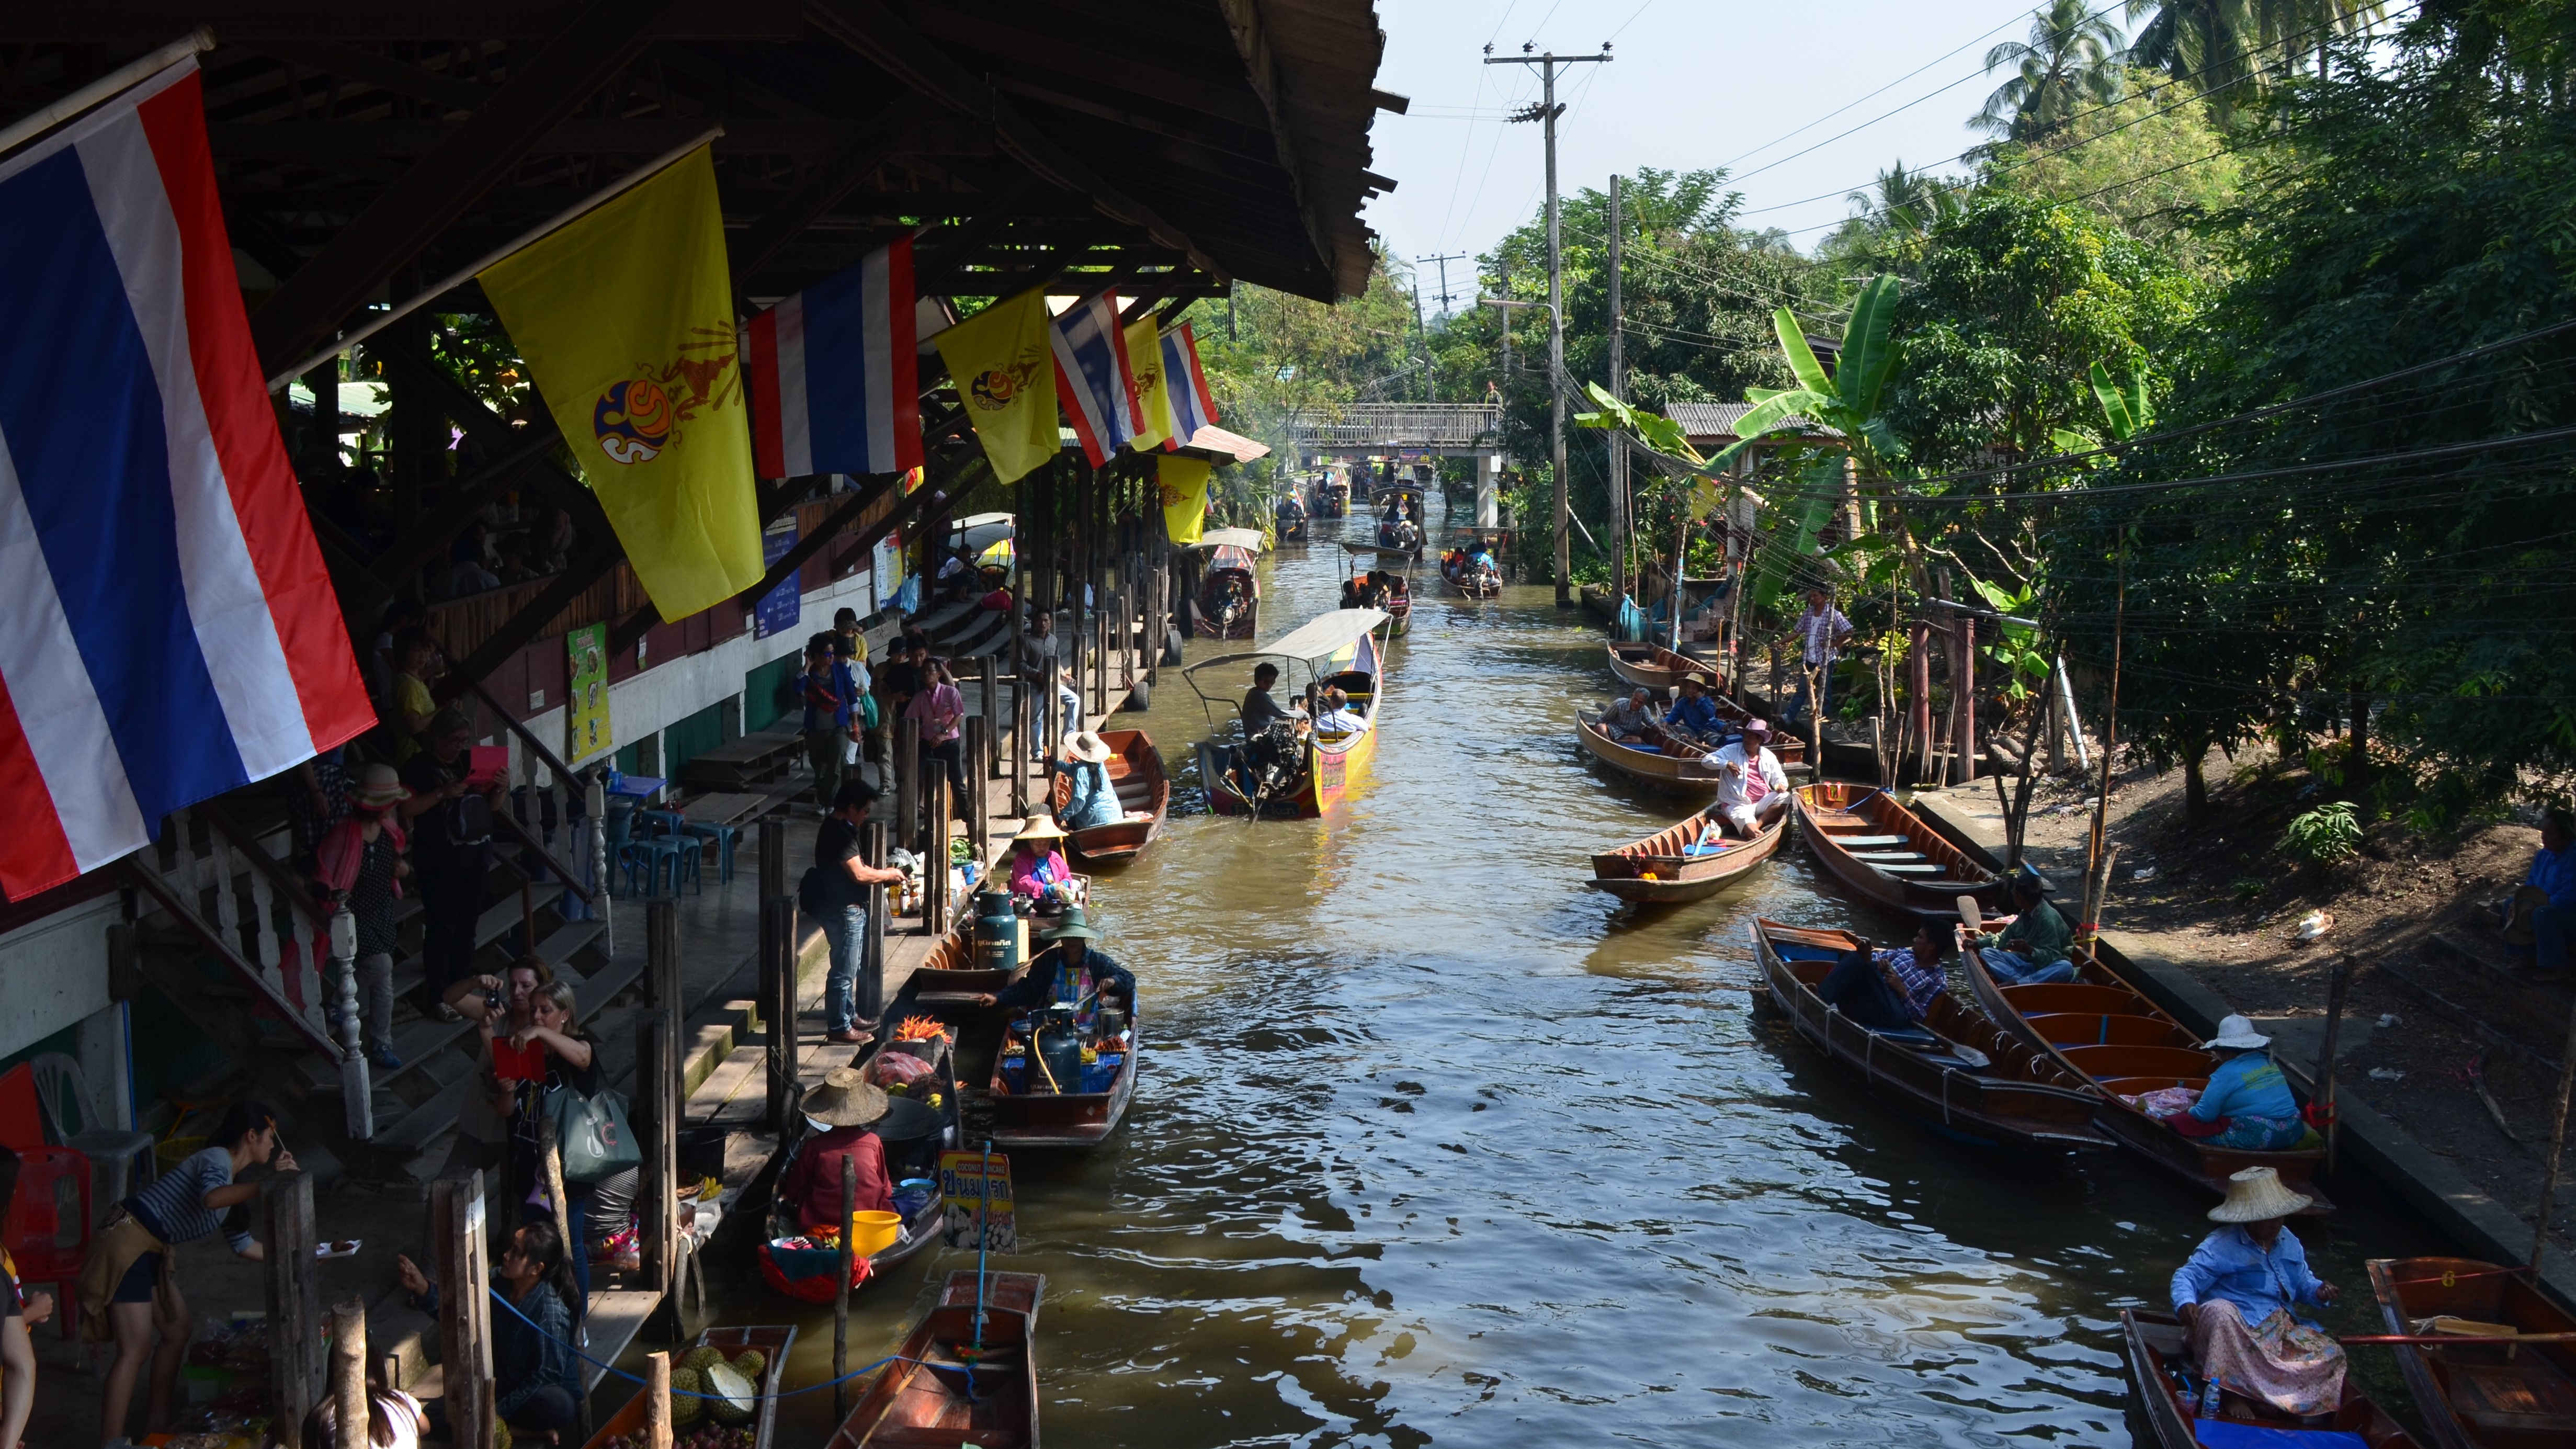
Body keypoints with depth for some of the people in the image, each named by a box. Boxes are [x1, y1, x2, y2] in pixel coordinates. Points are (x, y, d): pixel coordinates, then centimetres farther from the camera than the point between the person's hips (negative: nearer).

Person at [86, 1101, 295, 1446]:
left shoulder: (228, 1175, 16)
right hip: (127, 1243, -10)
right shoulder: (217, 1159, -12)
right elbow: (210, 1198, -37)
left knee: (178, 1331, 15)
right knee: (135, 1349, -12)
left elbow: (242, 1244, 22)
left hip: (151, 1250, 10)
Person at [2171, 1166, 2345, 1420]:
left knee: (2332, 1355, -14)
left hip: (2283, 1331, 7)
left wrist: (2317, 1290, 0)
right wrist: (2185, 1303, -39)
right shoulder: (2222, 1246, -10)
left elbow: (2302, 1281, 25)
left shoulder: (2288, 1241, 14)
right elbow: (2186, 1277, -16)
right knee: (2220, 1311, -39)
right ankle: (2231, 1394, -33)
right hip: (2235, 1332, -7)